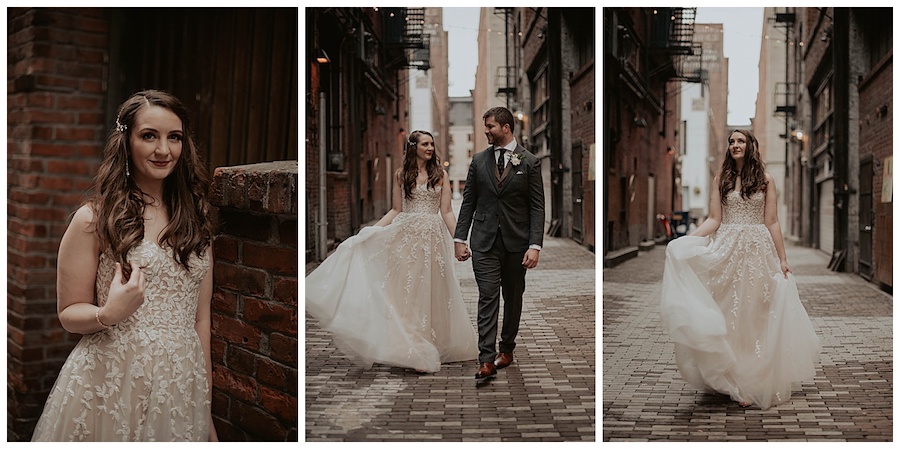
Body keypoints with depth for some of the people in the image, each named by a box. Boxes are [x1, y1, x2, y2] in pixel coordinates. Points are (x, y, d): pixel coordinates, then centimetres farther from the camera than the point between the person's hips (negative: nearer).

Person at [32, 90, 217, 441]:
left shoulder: (194, 221, 8)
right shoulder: (94, 219, -4)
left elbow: (200, 318, 9)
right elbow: (68, 313, 0)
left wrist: (206, 411, 9)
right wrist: (108, 314, -22)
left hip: (181, 391, 3)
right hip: (110, 390, -3)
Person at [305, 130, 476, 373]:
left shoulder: (440, 175, 4)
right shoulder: (401, 175, 7)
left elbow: (446, 212, 2)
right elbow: (396, 210, 8)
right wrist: (370, 231, -1)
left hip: (433, 238, 0)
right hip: (406, 237, 0)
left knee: (431, 292, 5)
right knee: (405, 291, -2)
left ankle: (435, 347, 15)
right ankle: (410, 350, 2)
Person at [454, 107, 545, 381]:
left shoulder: (529, 162, 0)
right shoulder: (479, 161, 7)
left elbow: (537, 207, -3)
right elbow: (468, 202, 10)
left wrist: (535, 245, -11)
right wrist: (460, 238, 2)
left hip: (516, 242, 0)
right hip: (484, 241, 1)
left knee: (513, 298, 11)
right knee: (488, 297, -7)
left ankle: (507, 348, 28)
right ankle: (486, 360, -11)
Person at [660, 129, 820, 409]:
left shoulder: (765, 180, 4)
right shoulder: (721, 178, 6)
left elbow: (771, 222, 4)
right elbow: (713, 220, 0)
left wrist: (782, 259, 0)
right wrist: (685, 241, -13)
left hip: (758, 251, 0)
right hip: (727, 250, 1)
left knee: (756, 313, 4)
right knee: (729, 313, 0)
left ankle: (757, 381, 14)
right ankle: (736, 382, 8)